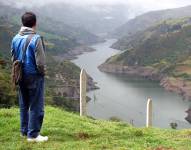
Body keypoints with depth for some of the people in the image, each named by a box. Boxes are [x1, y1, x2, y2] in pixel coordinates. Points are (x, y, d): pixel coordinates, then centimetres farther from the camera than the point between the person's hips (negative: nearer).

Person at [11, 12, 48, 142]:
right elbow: (40, 62, -18)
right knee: (36, 107, 1)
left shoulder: (15, 39, 2)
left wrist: (19, 72, 16)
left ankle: (24, 131, 27)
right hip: (34, 76, -7)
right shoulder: (36, 38, -18)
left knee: (24, 105, 17)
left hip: (21, 76, 7)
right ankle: (33, 135, 4)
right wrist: (43, 72, -1)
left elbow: (13, 59, 8)